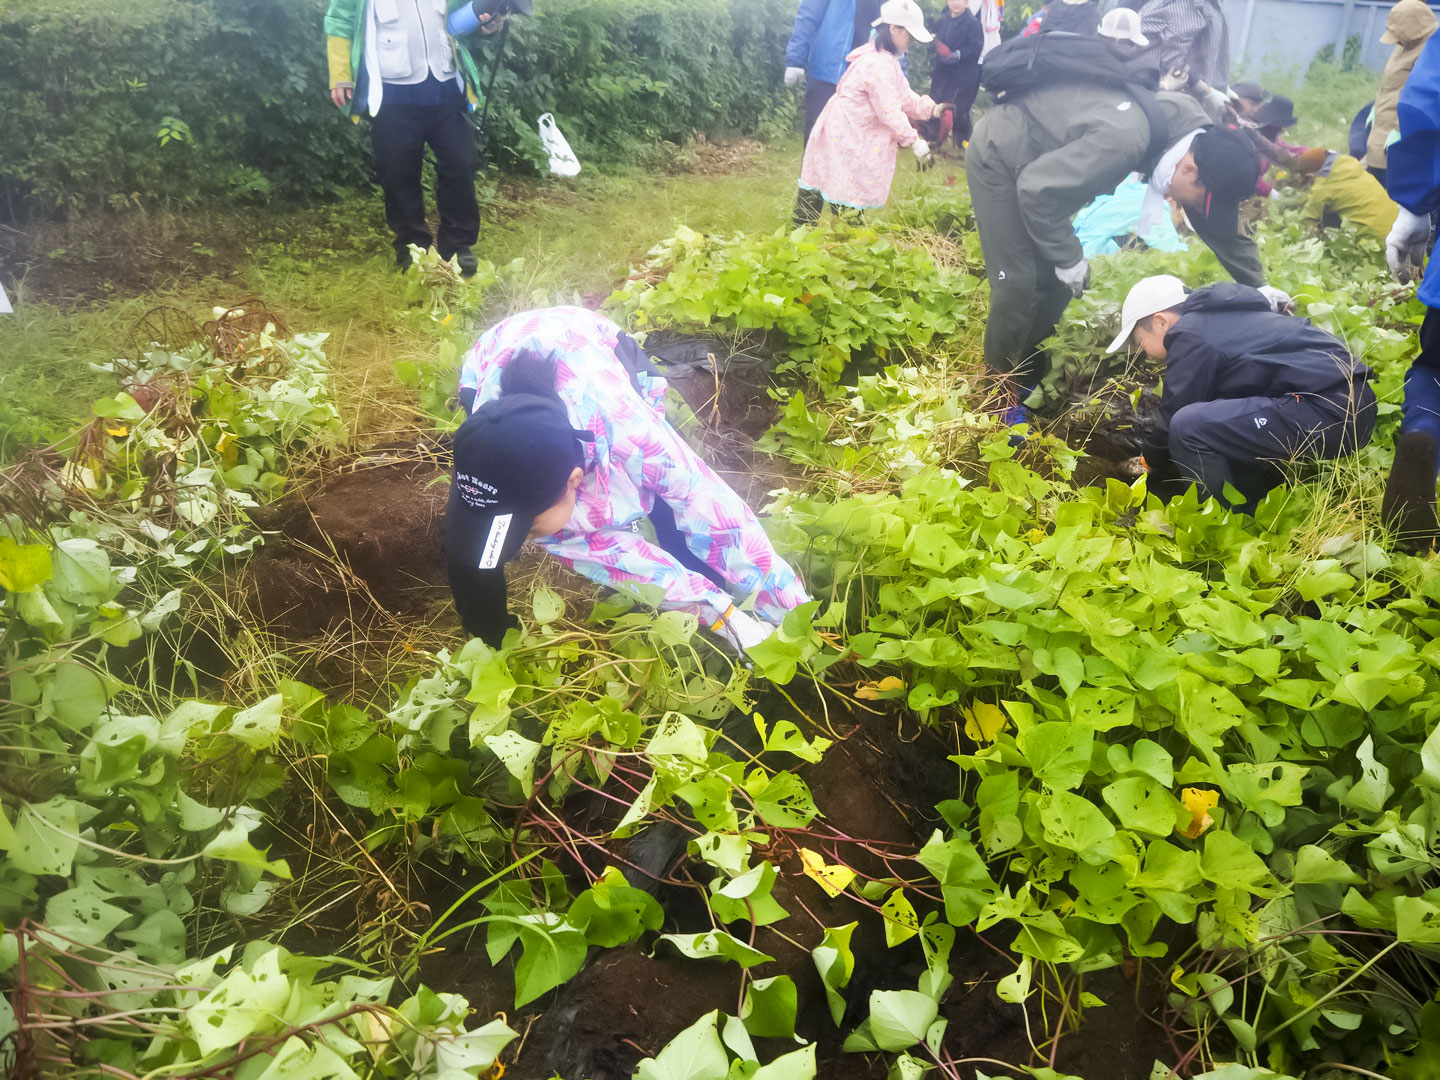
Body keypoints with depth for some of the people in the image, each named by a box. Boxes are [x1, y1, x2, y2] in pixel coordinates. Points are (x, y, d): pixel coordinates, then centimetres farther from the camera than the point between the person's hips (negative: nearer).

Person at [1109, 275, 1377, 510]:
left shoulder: (1190, 335, -5)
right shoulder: (1219, 320, 24)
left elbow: (1174, 416, -2)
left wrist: (1152, 463, 16)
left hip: (1330, 414, -11)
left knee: (1189, 426, -19)